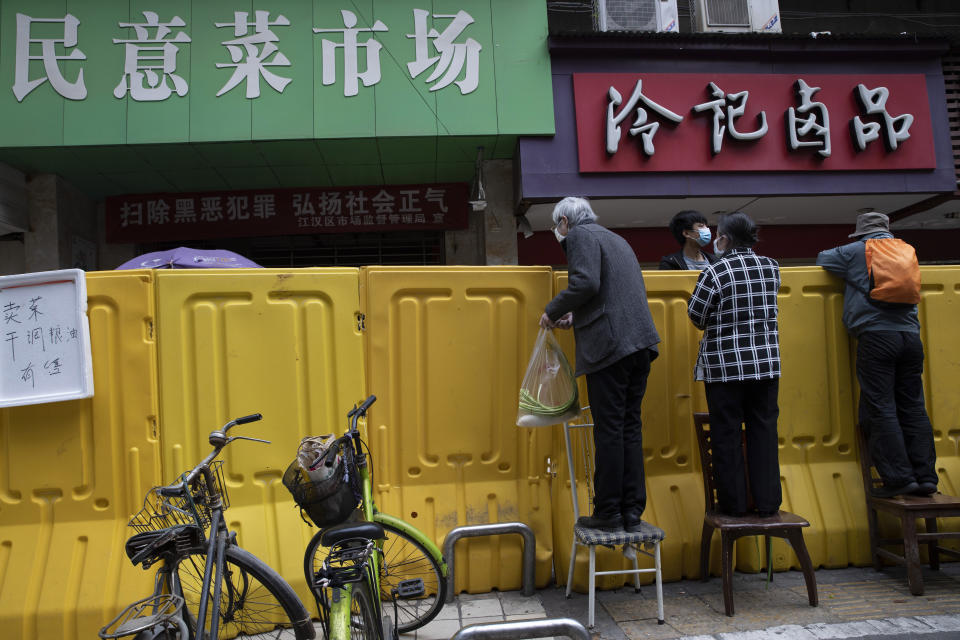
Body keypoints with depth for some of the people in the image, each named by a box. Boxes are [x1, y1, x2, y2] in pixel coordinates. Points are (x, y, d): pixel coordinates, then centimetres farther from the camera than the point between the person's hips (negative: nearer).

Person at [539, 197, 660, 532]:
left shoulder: (579, 236, -1)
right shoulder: (616, 239, 27)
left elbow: (586, 282, -18)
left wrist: (553, 310, -5)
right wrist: (575, 316, 28)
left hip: (610, 345, -9)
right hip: (639, 343, 9)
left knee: (608, 431, -3)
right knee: (630, 428, 10)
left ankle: (607, 513, 5)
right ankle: (632, 511, 15)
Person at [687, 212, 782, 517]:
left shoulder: (714, 272, -12)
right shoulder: (771, 268, 4)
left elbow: (696, 316, -5)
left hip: (726, 364, -4)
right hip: (766, 361, 4)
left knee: (727, 434, 5)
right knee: (763, 430, 11)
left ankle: (734, 502, 12)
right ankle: (767, 501, 16)